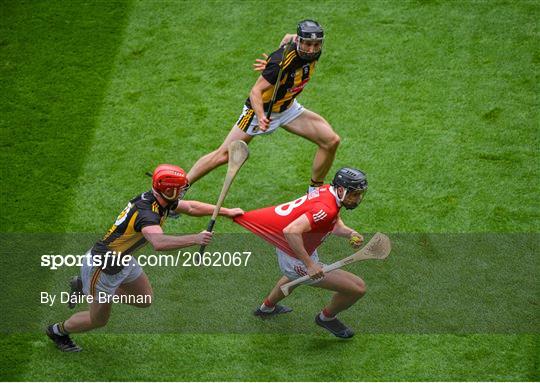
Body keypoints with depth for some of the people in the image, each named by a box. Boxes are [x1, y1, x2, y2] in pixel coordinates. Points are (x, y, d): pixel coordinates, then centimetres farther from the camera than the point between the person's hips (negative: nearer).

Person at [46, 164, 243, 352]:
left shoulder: (161, 200, -5)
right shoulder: (146, 213, -34)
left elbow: (190, 207, 12)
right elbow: (159, 243, -53)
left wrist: (226, 211, 15)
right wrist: (195, 239, -53)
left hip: (122, 261, 9)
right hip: (102, 266, -9)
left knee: (145, 300, 18)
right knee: (99, 319, 9)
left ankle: (84, 286, 28)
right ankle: (58, 330, 37)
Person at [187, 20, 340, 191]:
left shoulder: (314, 52, -13)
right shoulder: (282, 62, -35)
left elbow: (289, 37, 8)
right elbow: (256, 91, -36)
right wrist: (261, 117, -53)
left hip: (288, 108, 7)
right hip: (263, 109, -7)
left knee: (331, 141, -4)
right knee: (224, 155, -6)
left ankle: (315, 189, 14)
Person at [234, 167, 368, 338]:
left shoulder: (327, 190, -6)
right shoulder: (326, 209, -33)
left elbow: (335, 225, 8)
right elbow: (291, 231, -42)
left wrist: (350, 233, -12)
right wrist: (309, 264, -39)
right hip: (297, 263, -10)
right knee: (358, 288, -8)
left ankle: (267, 307, 68)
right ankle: (327, 318, 21)